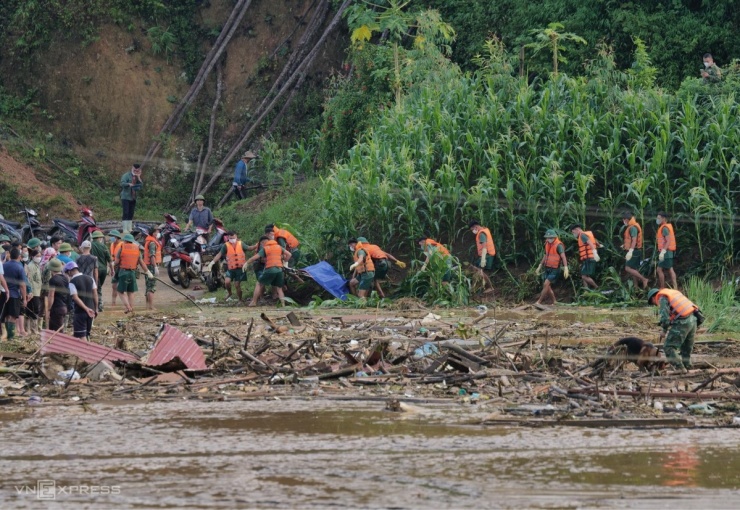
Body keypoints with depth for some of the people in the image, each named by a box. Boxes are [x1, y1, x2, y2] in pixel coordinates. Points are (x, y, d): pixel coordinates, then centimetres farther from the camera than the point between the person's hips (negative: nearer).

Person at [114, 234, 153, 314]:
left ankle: (128, 307, -13)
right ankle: (131, 308, 13)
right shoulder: (136, 249, 7)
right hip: (132, 272, 4)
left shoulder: (121, 248, -5)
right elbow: (141, 262, 8)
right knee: (131, 292, 14)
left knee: (122, 291, 2)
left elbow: (116, 262, -6)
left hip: (123, 272, -4)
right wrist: (147, 271, 17)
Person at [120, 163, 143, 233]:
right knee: (126, 213, -9)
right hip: (126, 197, -6)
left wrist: (139, 179, -10)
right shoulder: (126, 175, -6)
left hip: (133, 198, 6)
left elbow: (141, 185, 5)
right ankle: (125, 229, -11)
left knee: (131, 214, 9)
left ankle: (130, 229, 14)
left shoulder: (137, 177, 13)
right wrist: (129, 184, -37)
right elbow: (122, 183, -19)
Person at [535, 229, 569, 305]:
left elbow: (563, 256, -28)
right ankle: (554, 302, 20)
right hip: (547, 268, 8)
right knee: (547, 287, 8)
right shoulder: (547, 244, 8)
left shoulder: (558, 245, -17)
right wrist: (540, 266, 23)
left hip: (555, 269, -8)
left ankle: (539, 302, -13)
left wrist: (566, 268, -39)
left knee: (546, 284, -16)